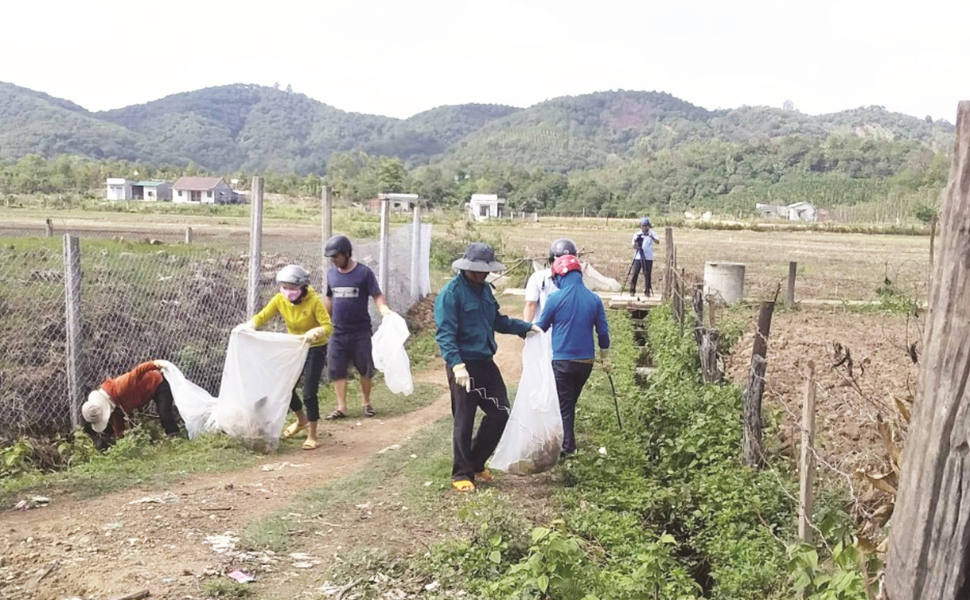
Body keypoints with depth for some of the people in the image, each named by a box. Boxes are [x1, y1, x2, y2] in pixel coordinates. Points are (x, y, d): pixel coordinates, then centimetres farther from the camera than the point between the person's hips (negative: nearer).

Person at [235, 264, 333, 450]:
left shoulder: (314, 301, -25)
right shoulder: (279, 300, -11)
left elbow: (328, 326, -30)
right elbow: (262, 317, -11)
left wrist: (314, 332, -50)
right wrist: (246, 326, -31)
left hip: (315, 349, -6)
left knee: (309, 392, -10)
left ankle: (312, 436, 5)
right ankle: (302, 420, 38)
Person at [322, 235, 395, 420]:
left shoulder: (364, 272, -9)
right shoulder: (331, 273, 5)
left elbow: (377, 296, -11)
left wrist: (385, 310, -30)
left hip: (361, 332, -4)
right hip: (338, 333, 4)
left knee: (365, 369, 7)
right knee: (336, 371, 3)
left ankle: (366, 403, 25)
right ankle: (341, 408, 11)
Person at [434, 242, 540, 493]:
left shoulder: (484, 289, 11)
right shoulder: (451, 293, -15)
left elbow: (497, 320, 25)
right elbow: (445, 334, -21)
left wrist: (525, 327, 22)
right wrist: (457, 364, -31)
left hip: (486, 363, 8)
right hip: (464, 366, -8)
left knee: (500, 413, 11)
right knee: (464, 422, 1)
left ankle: (475, 463, 27)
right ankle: (461, 474, 16)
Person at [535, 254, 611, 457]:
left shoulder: (556, 298, -11)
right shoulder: (594, 300, 1)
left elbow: (541, 326, 2)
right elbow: (603, 332, 7)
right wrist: (605, 358, 18)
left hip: (562, 361, -4)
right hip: (586, 361, 4)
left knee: (564, 404, 4)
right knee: (571, 401, 19)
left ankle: (568, 447, 3)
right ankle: (566, 440, 28)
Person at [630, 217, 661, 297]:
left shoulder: (652, 233, 0)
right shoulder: (637, 234, 5)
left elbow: (657, 242, -16)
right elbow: (634, 246, 3)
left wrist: (652, 237, -34)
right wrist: (635, 242, -19)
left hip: (648, 258, -1)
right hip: (638, 257, 1)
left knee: (647, 275, 0)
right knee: (635, 273, -5)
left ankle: (647, 291, 9)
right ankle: (632, 291, 1)